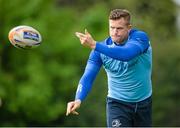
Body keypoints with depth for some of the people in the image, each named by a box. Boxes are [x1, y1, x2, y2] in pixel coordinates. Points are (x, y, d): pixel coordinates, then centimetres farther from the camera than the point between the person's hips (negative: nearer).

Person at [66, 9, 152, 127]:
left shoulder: (140, 37, -18)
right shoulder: (102, 48, -11)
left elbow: (127, 54, -39)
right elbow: (88, 77, -17)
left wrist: (94, 45, -48)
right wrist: (78, 99, -37)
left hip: (143, 103, 1)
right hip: (117, 103, 0)